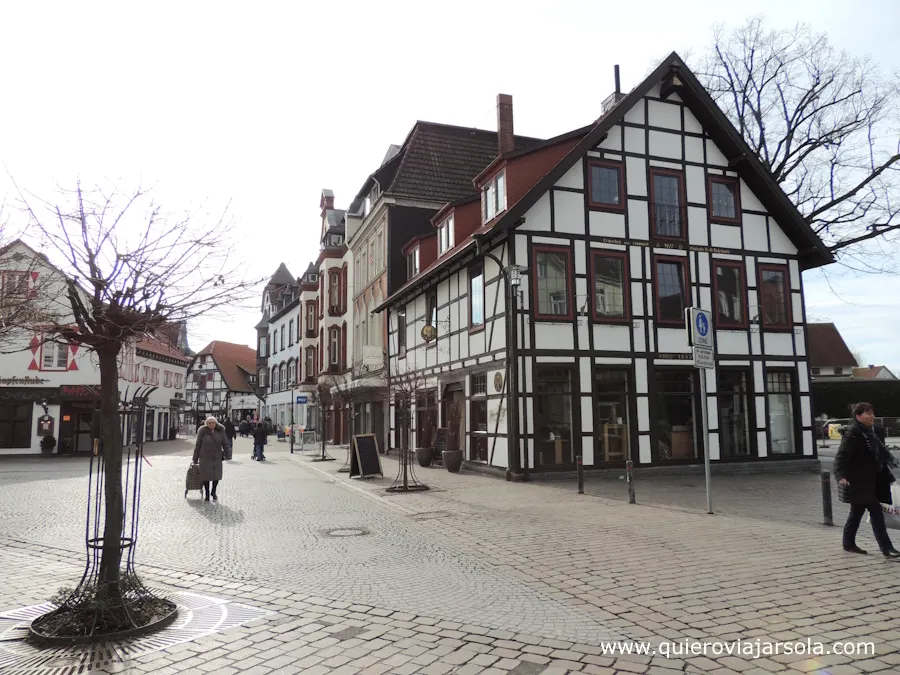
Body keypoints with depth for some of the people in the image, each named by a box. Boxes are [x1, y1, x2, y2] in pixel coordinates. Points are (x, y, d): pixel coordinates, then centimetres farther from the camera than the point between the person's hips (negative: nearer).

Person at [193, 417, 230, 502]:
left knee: (217, 476, 6)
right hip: (205, 458, -2)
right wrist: (195, 459, 3)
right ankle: (207, 495, 20)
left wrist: (228, 454, -7)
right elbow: (198, 446, 1)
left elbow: (226, 444, 4)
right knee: (206, 477, 4)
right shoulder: (202, 432, -4)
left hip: (217, 458, 2)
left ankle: (213, 492, 30)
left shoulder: (220, 432, 0)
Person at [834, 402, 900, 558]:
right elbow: (841, 456, -23)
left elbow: (881, 450, 24)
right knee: (876, 511, -8)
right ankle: (886, 548, -2)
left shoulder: (870, 432, 10)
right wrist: (841, 475, -33)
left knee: (857, 511, 16)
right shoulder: (852, 434, -18)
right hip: (858, 482, -9)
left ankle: (849, 544, 26)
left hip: (869, 481, 9)